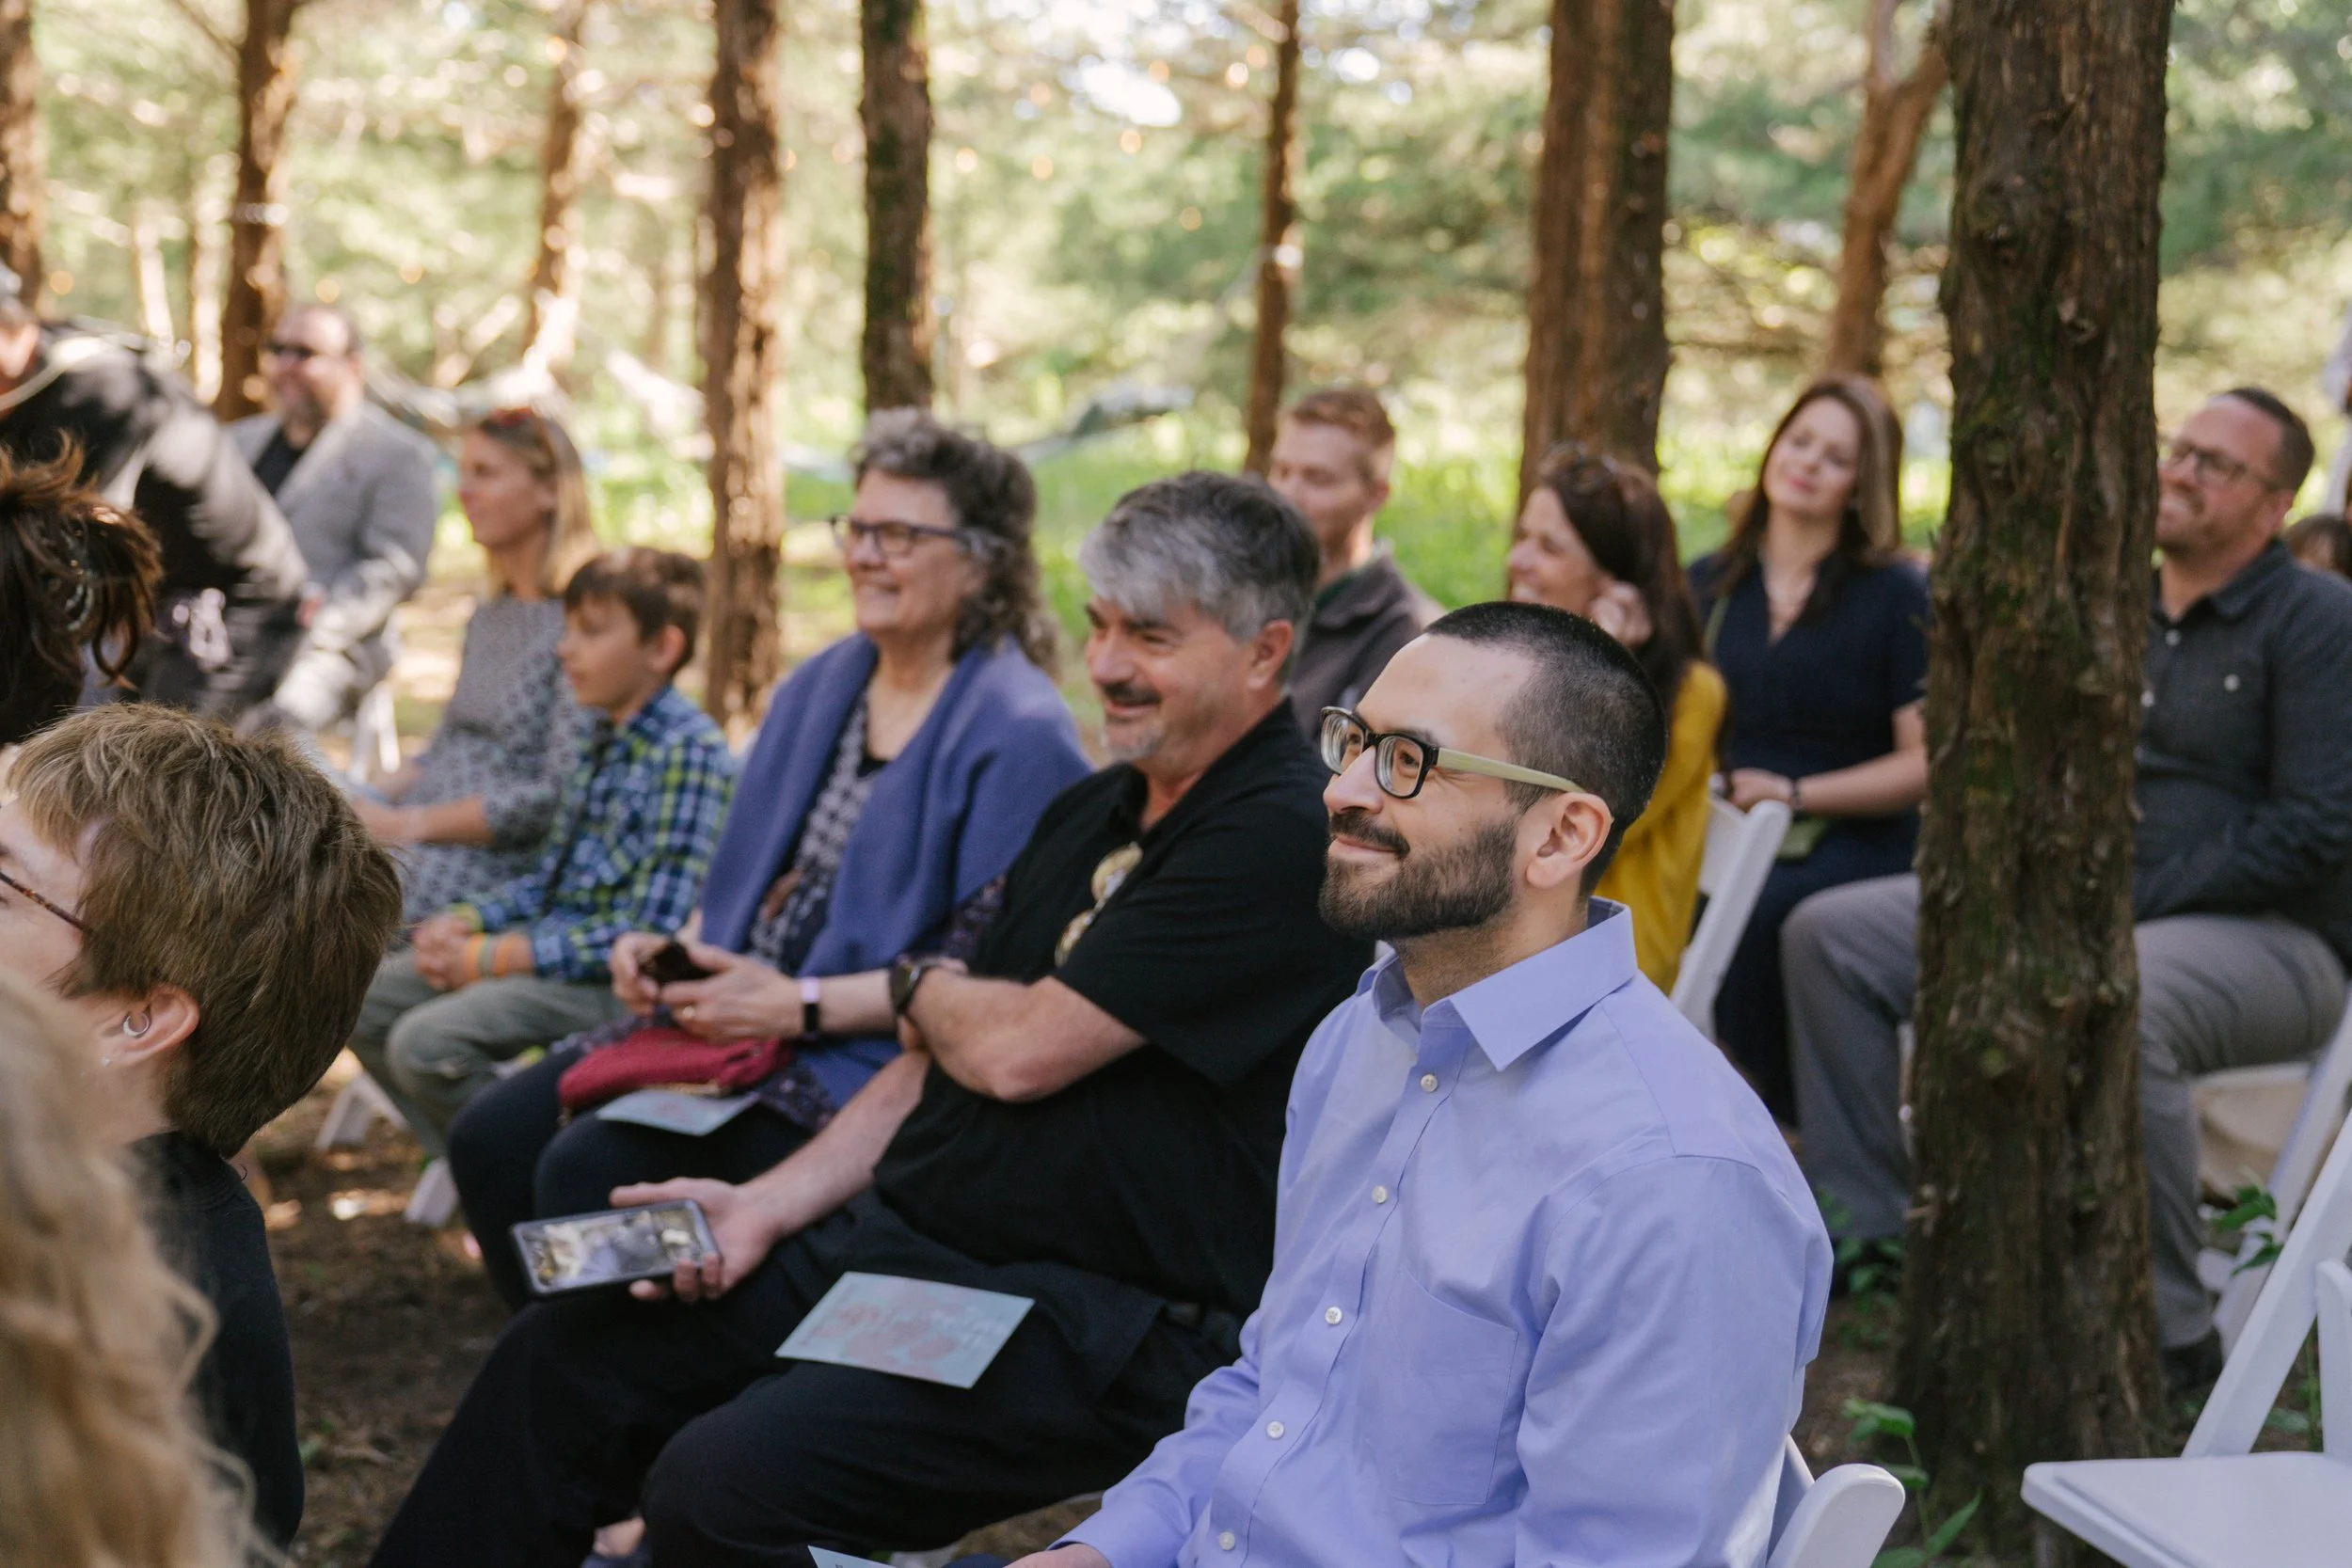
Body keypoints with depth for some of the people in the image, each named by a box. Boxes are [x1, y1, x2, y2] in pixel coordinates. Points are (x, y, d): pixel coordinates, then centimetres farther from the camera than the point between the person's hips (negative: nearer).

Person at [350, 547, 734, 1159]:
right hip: (553, 939, 10)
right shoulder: (602, 738, 11)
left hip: (619, 978, -10)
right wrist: (464, 921, 1)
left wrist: (495, 957, -19)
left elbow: (654, 929, -22)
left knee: (428, 1042, -25)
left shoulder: (688, 752, -17)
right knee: (362, 1001, 7)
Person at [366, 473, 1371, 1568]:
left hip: (1093, 1328, -9)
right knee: (556, 1363, 1)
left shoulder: (1285, 840, -17)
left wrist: (919, 985, 4)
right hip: (895, 1236, 9)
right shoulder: (1093, 811, 14)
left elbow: (1021, 1052, -19)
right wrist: (769, 1205, 4)